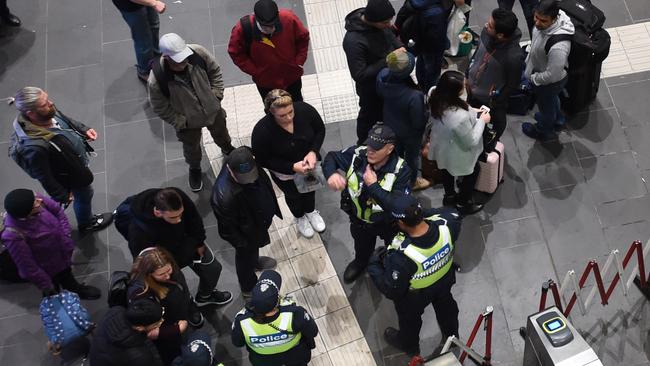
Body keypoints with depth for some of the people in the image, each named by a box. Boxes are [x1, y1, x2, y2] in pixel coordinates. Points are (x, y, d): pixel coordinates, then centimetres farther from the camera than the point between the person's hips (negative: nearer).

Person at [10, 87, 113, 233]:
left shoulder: (48, 113, -24)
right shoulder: (35, 147, -45)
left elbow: (67, 120, 1)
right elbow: (44, 177, -29)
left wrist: (84, 129, -9)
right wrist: (63, 196, -17)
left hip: (78, 157, 6)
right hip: (72, 176, -6)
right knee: (84, 197, 24)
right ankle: (86, 224, 56)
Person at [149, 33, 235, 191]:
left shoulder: (198, 53, -31)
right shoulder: (157, 79, -37)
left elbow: (215, 71, -9)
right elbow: (160, 107, -18)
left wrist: (216, 95, -10)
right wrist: (180, 123, -15)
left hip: (213, 109, 3)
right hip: (187, 121, -2)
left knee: (221, 134, 33)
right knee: (191, 147, 26)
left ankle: (227, 148, 69)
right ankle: (195, 169, 61)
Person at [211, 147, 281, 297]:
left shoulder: (246, 164, -26)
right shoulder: (224, 196, -46)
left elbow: (265, 182, -1)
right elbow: (228, 228, -28)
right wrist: (242, 244, -14)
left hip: (259, 220, 6)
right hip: (245, 233, -6)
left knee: (255, 247, 36)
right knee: (246, 256, 24)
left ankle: (255, 261, 69)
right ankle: (248, 288, 54)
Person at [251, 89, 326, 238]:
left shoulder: (305, 110, -32)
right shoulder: (262, 131, -38)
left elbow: (320, 130, -12)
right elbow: (263, 160, -23)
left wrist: (313, 152, -28)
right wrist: (292, 167, -31)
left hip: (309, 164, 3)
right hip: (285, 173, -2)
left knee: (310, 188, 32)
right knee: (293, 195, 28)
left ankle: (310, 211, 66)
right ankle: (299, 217, 63)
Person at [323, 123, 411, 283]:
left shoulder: (401, 170, -35)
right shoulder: (357, 154, -25)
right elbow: (331, 158, -8)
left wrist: (373, 185, -40)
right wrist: (331, 174, -31)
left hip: (388, 223, -3)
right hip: (359, 219, 3)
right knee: (362, 247, 34)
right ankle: (360, 262, 68)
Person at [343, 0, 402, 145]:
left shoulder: (379, 23, -16)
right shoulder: (353, 41, -38)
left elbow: (391, 36, 6)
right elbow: (359, 75, -32)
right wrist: (387, 62, -33)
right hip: (371, 88, -6)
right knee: (370, 117, 20)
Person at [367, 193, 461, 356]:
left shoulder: (401, 256, -47)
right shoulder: (445, 224, -35)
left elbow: (391, 291, -30)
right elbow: (454, 214, -8)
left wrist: (374, 265, -18)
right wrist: (423, 213, -8)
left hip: (415, 296, -4)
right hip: (445, 281, 4)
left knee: (409, 318, 30)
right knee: (445, 306, 36)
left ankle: (409, 345, 62)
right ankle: (451, 336, 66)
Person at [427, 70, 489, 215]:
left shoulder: (436, 99, -24)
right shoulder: (460, 117, -46)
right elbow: (471, 141, -27)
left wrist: (473, 112, -6)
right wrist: (482, 121, -16)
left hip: (442, 147, 6)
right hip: (457, 153, -6)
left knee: (447, 170, 34)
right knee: (472, 172, 26)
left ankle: (449, 196, 61)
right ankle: (463, 203, 48)